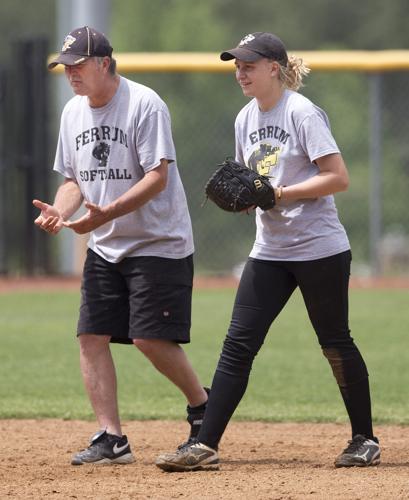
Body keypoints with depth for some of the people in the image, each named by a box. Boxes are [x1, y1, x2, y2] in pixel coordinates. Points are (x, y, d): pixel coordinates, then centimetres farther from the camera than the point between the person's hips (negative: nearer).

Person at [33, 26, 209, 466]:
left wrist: (107, 212, -32)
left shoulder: (144, 104, -15)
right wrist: (60, 210, -7)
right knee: (91, 336, -2)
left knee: (151, 338, -12)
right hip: (105, 247, 7)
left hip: (158, 243, -7)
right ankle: (111, 440, 1)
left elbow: (157, 177, -21)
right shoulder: (73, 112, 9)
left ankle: (201, 405, 13)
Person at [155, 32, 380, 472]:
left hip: (319, 249, -6)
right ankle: (205, 445, -7)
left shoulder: (303, 113, -12)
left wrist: (281, 193, -22)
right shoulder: (246, 119, 10)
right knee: (238, 344, -3)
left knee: (335, 344, 4)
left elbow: (338, 178, -16)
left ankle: (365, 440, 19)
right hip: (270, 251, 7)